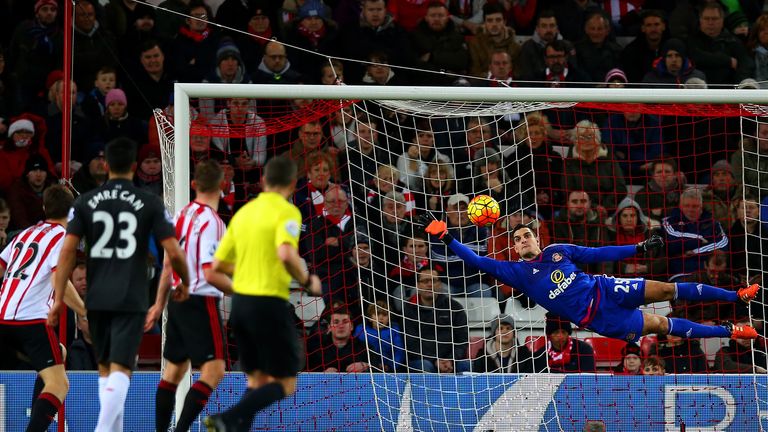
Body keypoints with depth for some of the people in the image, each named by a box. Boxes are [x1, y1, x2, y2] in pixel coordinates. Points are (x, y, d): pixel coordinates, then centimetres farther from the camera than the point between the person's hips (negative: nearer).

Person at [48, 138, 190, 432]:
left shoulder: (86, 202, 4)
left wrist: (58, 298, 0)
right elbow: (173, 252, -6)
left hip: (97, 299, 3)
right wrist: (185, 282, 14)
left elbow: (68, 250, -2)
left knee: (106, 369, 18)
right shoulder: (150, 203, -2)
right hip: (131, 300, -3)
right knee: (120, 370, -7)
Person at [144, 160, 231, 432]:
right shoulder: (211, 221, -17)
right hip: (201, 302, -9)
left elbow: (169, 263, 15)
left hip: (178, 300, 9)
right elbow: (211, 274, -21)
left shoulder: (183, 215, 8)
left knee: (174, 369, 16)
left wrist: (160, 303, 23)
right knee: (213, 370, -10)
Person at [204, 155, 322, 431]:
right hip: (270, 303, -7)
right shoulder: (287, 212, -8)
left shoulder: (243, 212, 12)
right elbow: (286, 253, -27)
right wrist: (307, 282, -11)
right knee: (285, 384, 0)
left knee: (257, 381, 17)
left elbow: (218, 265, 15)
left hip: (240, 302, 7)